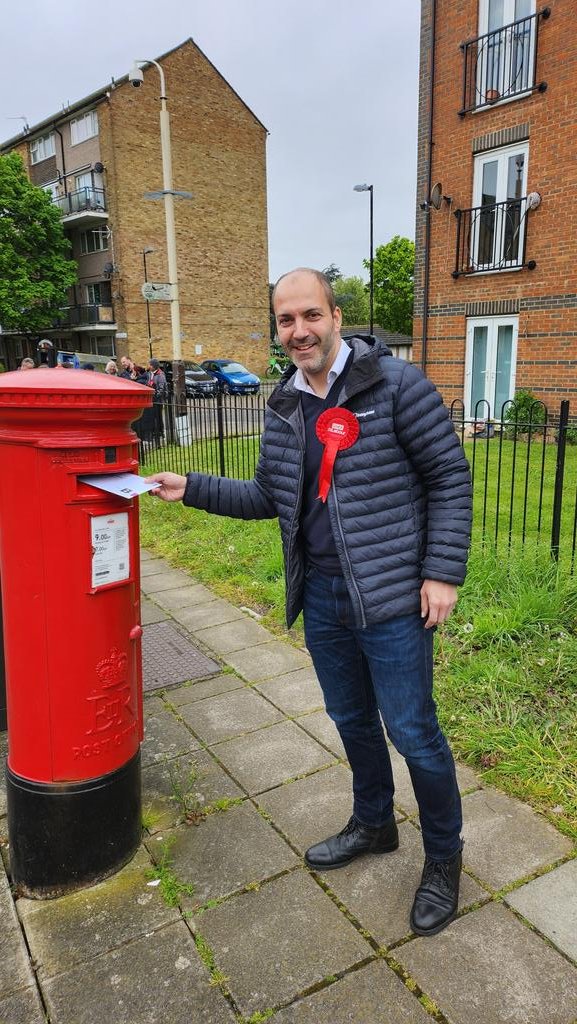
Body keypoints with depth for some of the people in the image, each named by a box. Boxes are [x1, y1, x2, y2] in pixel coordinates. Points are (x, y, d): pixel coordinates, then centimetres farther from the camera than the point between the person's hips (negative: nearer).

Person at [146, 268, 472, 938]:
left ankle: (443, 858, 29)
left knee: (411, 730, 4)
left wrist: (443, 572, -14)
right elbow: (269, 497, 14)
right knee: (351, 720, 20)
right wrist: (191, 489, 3)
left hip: (393, 596, -6)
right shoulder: (283, 406, 7)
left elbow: (450, 476, -9)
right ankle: (373, 825, 44)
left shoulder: (396, 385, -11)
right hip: (321, 597, 6)